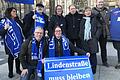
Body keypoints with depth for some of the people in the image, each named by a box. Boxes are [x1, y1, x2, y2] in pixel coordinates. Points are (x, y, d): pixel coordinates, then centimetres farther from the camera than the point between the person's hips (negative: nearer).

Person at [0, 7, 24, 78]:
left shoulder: (17, 20, 9)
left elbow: (22, 29, 22)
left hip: (19, 42, 5)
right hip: (10, 43, -4)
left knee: (18, 56, 13)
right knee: (11, 57, 7)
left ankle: (18, 69, 31)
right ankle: (10, 72, 22)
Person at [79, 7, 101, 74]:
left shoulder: (94, 18, 3)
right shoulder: (83, 20, 14)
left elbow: (99, 28, 0)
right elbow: (81, 30, 19)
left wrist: (96, 37, -8)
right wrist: (81, 37, 7)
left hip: (92, 40, -3)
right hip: (84, 40, 3)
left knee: (93, 55, 0)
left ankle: (93, 70, 10)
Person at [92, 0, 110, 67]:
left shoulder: (106, 11, 8)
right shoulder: (93, 11, -3)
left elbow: (108, 21, 10)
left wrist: (108, 32, 6)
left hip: (104, 33, 3)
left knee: (103, 47, 14)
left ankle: (105, 61, 25)